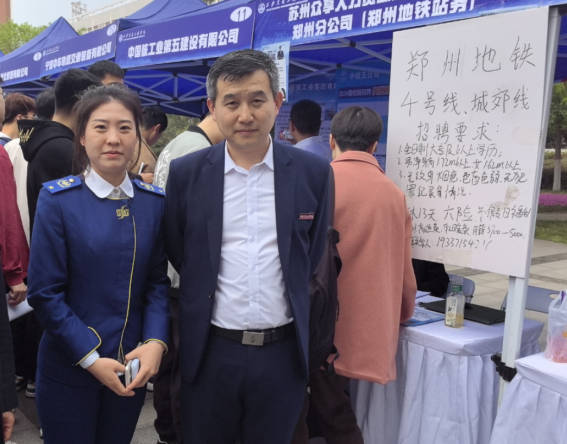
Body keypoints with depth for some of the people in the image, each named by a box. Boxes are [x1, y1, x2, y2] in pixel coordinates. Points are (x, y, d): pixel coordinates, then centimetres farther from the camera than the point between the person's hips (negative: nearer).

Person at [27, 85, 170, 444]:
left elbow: (158, 280, 2)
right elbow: (45, 292, -10)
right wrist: (91, 359, -14)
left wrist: (155, 342, -12)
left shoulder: (155, 202, 0)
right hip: (69, 369, -3)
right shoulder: (57, 200, -10)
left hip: (133, 368, 3)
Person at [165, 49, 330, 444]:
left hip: (283, 352, 0)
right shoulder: (186, 173, -3)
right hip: (209, 351, 0)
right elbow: (177, 254, 6)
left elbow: (312, 261, 3)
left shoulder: (313, 173, -3)